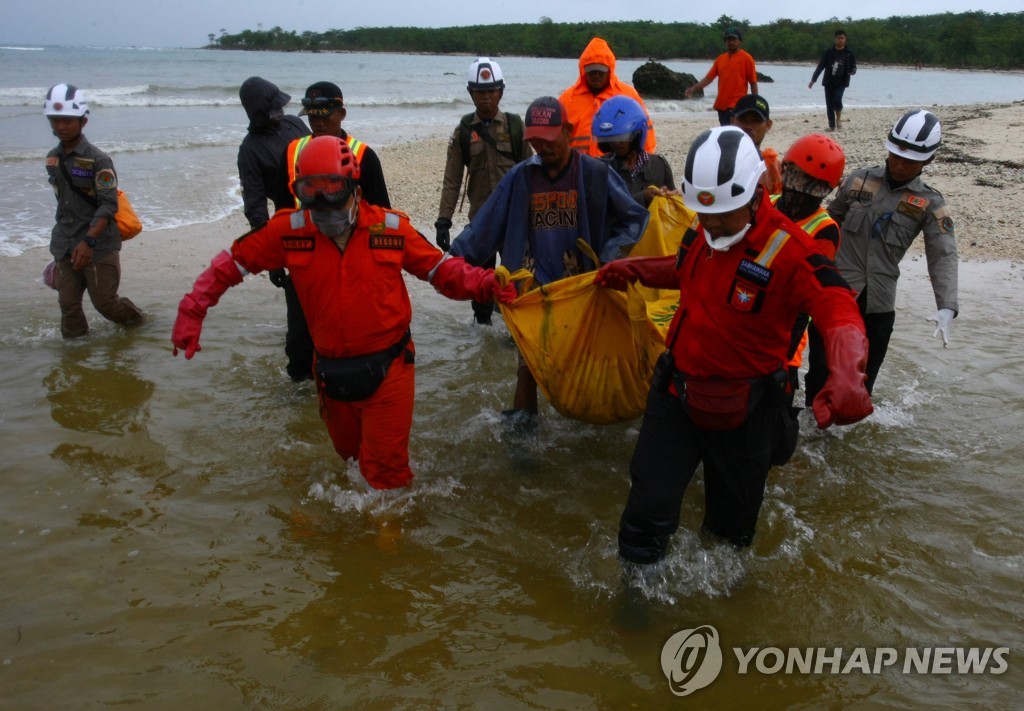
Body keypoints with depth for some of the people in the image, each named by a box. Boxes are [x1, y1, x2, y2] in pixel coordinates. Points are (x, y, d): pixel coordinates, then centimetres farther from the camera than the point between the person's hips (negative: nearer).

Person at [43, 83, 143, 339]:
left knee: (105, 302, 3)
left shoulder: (98, 160, -12)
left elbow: (109, 205, -16)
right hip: (64, 247, 5)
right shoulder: (52, 159, 8)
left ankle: (137, 322, 31)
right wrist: (66, 235, 17)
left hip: (99, 247, -5)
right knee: (68, 304, 5)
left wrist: (89, 240, -26)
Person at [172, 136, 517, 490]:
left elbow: (441, 268, -1)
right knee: (349, 454, 25)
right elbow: (232, 263, 1)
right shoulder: (290, 230, -9)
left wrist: (485, 283, -18)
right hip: (332, 372, 3)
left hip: (387, 368, -2)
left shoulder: (391, 227, -10)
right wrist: (191, 312, -6)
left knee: (384, 470, 2)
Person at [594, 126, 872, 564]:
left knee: (732, 527, 19)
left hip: (743, 412, -4)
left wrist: (846, 377, -54)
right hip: (676, 393, 4)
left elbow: (840, 314, -34)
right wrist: (634, 270, 8)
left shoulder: (789, 251, -22)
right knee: (648, 512, 4)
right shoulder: (703, 230, -2)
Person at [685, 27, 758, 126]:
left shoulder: (746, 58, -3)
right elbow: (709, 78, 10)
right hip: (721, 104, 6)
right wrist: (693, 88, -4)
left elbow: (753, 82, -3)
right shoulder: (720, 59, 12)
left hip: (736, 105, -6)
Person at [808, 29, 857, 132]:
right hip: (829, 82, 1)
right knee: (829, 104, 0)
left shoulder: (849, 53, 3)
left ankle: (839, 118, 1)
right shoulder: (828, 52, 2)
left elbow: (854, 67, 7)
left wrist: (852, 71, -17)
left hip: (842, 82, -1)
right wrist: (813, 80, -2)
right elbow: (820, 66, 4)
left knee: (837, 99, -23)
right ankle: (832, 126, 11)